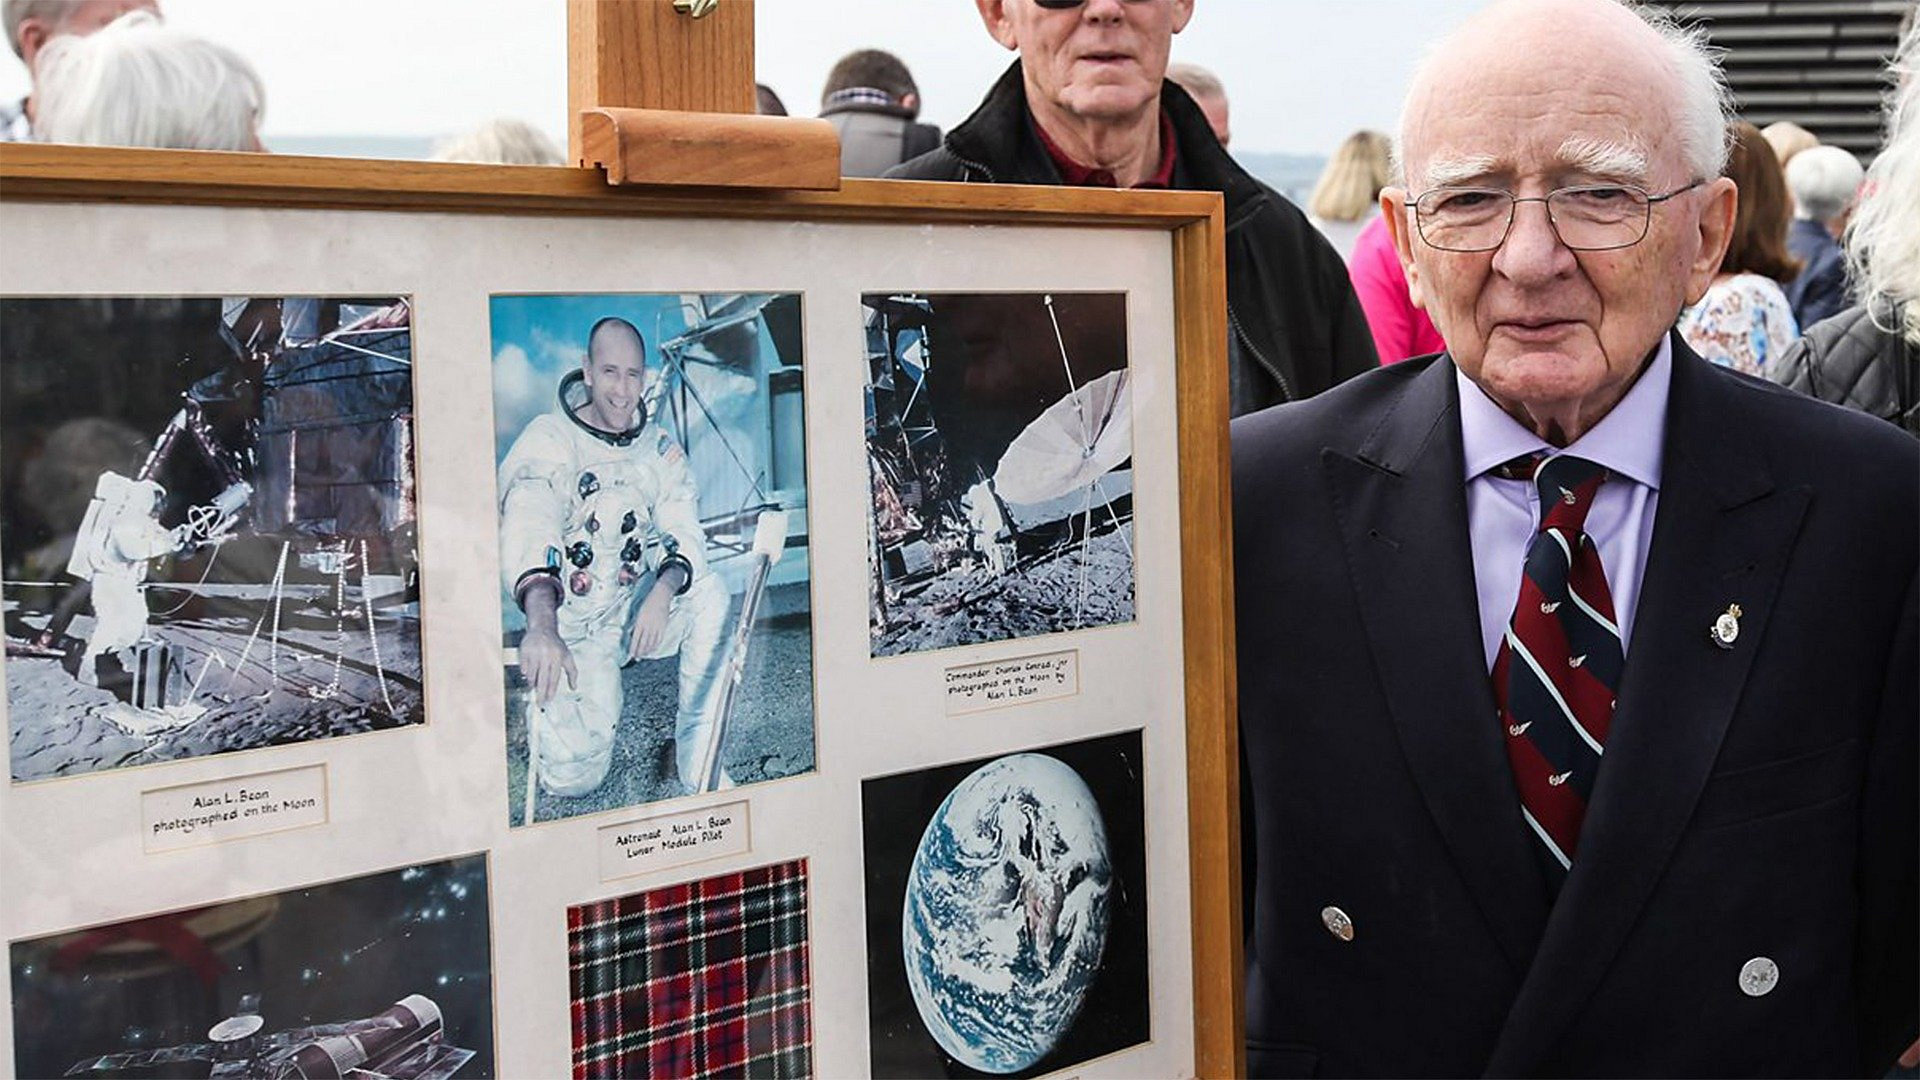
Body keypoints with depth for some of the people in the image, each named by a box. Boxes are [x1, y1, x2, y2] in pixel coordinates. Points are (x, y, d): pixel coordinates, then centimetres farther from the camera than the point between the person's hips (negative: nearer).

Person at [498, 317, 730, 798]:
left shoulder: (660, 449, 2)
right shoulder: (548, 441, -15)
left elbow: (685, 533, -6)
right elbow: (528, 533, -32)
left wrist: (663, 592, -31)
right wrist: (542, 628, -50)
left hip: (637, 610, 4)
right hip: (572, 626, -3)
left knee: (710, 595, -27)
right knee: (574, 775, -16)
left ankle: (699, 764, -16)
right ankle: (544, 701, 18)